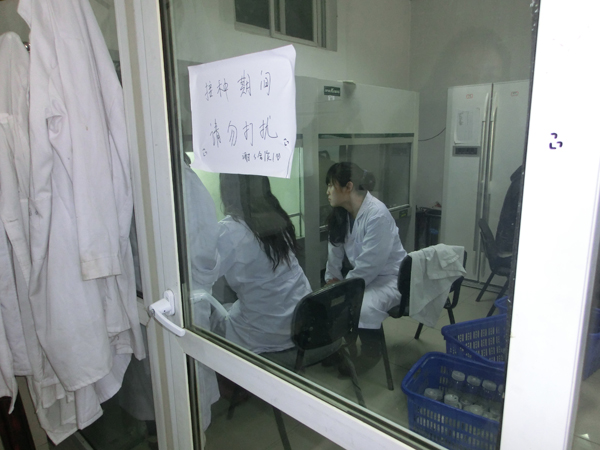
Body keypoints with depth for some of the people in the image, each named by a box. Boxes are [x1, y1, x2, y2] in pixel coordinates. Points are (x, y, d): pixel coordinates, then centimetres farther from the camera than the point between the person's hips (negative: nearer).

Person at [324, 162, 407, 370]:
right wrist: (331, 281, -2)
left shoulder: (377, 215, -28)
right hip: (359, 274, 8)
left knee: (362, 308, -31)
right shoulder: (340, 213, -3)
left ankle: (371, 350, -4)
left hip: (389, 277, -8)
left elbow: (369, 265, -29)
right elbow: (334, 250, 5)